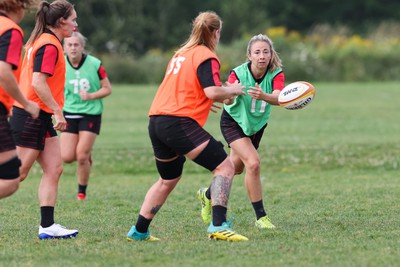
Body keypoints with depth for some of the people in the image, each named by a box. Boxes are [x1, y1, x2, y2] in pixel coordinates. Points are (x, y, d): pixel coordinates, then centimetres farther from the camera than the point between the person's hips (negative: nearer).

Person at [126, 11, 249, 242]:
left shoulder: (181, 54, 21)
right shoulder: (206, 57, -5)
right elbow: (213, 91, -17)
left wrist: (204, 101, 35)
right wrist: (232, 90, 1)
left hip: (156, 121, 9)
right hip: (179, 122, -9)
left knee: (169, 179, 25)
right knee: (225, 166, -9)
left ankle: (139, 231, 29)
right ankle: (219, 225, -21)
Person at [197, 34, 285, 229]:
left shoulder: (276, 74, -23)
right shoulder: (238, 74, -28)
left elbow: (278, 98, -42)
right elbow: (227, 100, -42)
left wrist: (264, 96, -64)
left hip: (257, 125, 4)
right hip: (234, 123, -4)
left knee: (236, 168, 18)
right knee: (253, 163, -22)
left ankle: (207, 195, 46)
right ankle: (260, 217, -11)